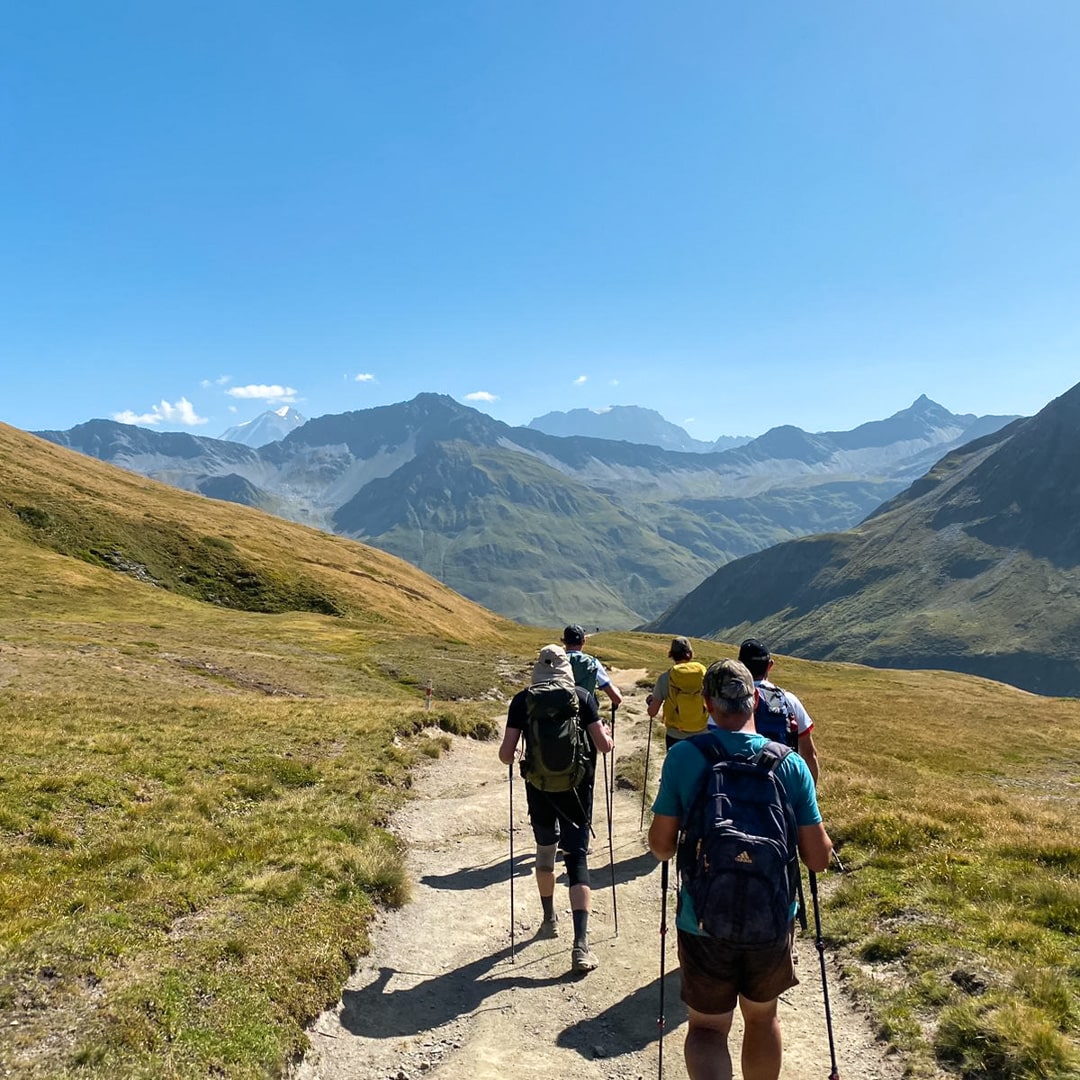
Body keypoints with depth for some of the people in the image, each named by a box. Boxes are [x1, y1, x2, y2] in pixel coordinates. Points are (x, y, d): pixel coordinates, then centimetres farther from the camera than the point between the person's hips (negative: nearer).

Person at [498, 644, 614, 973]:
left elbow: (506, 754, -5)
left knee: (545, 850, 23)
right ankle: (580, 944, -9)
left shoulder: (522, 700, -3)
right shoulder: (583, 697, -3)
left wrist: (510, 758, 18)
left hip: (539, 788, 1)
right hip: (576, 788, -1)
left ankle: (550, 919, 41)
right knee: (577, 858, 3)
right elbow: (604, 745, -4)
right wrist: (607, 734, 18)